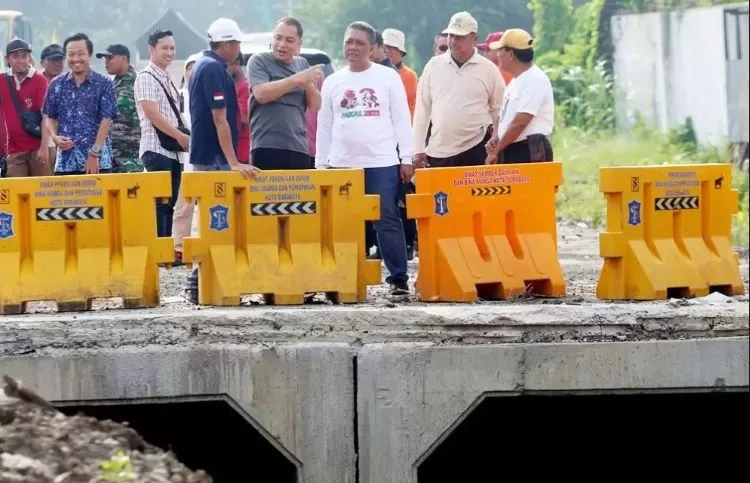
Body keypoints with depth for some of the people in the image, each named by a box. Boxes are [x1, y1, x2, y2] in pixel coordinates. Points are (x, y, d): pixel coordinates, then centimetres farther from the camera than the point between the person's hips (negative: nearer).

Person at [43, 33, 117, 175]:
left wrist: (94, 153, -11)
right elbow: (50, 117, 17)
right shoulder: (57, 85, 9)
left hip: (98, 161, -3)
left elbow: (106, 119, -4)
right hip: (66, 161, 3)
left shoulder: (104, 84, 0)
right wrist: (55, 137, -4)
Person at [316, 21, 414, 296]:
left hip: (382, 163, -3)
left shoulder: (388, 77, 4)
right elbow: (324, 126, 13)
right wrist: (321, 164, 8)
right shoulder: (332, 82, 11)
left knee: (387, 221, -4)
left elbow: (401, 119, 2)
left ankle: (398, 278, -2)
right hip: (342, 165, 3)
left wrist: (407, 158, -3)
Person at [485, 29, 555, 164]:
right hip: (511, 153, 10)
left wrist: (496, 151, -12)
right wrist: (495, 138, 1)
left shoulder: (535, 79, -14)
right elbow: (504, 116, 23)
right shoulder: (515, 81, 17)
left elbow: (520, 122, -20)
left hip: (530, 154, -10)